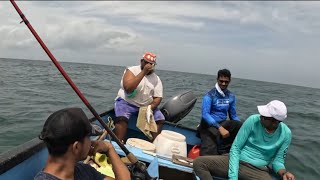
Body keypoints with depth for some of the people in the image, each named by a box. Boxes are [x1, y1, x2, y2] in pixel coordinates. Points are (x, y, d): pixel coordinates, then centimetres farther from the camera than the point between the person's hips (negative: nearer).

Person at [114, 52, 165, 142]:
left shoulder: (156, 79, 4)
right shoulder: (132, 70, -8)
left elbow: (157, 97, 0)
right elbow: (128, 88, -25)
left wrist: (150, 108, -21)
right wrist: (143, 72, -25)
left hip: (146, 105, 4)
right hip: (127, 102, -4)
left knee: (160, 119, -13)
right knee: (122, 118, -32)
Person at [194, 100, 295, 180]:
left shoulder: (285, 134, -7)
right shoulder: (253, 120, -11)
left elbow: (278, 160, 4)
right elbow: (235, 148, -9)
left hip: (258, 171, 0)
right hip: (236, 161, 0)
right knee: (199, 162, -22)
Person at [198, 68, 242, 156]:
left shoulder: (231, 96, 7)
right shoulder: (209, 95, -10)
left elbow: (233, 115, 12)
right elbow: (205, 114, -22)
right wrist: (220, 128, -33)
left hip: (223, 123, 6)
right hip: (209, 125, -5)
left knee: (240, 126, -24)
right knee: (209, 154, -26)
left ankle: (222, 150, -13)